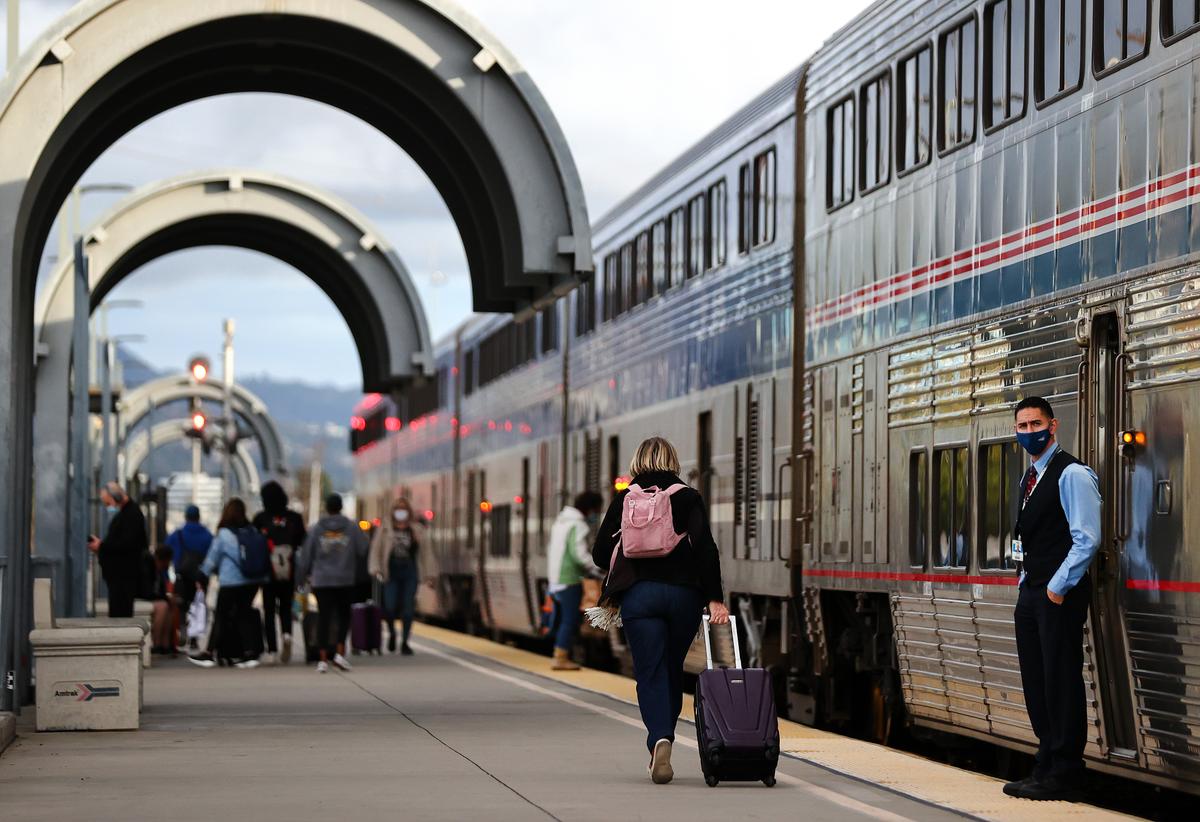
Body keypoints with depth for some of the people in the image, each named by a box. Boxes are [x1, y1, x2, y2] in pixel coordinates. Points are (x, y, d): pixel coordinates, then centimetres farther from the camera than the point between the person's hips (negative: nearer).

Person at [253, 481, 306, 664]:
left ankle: (272, 650, -1)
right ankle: (287, 633, -14)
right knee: (286, 606, 15)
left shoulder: (260, 519, -4)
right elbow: (303, 542, 4)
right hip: (289, 572, 1)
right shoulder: (294, 518, 0)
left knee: (269, 610, 6)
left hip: (267, 570, -1)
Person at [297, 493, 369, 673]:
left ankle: (323, 658, -2)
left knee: (324, 617, 2)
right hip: (346, 580, 0)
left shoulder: (316, 529, 0)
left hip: (322, 580, 0)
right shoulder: (352, 527, -2)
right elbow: (363, 550, -2)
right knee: (343, 615, 12)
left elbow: (306, 556, 2)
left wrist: (301, 577, 13)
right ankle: (340, 652, -2)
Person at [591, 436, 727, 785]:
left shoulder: (625, 500, 6)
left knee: (650, 674, -2)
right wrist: (715, 598, -9)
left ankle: (660, 740, -23)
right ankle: (663, 736, 22)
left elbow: (600, 553, 6)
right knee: (673, 671, 17)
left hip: (638, 595, -1)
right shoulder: (689, 498, 4)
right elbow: (706, 547, -8)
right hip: (684, 593, 1)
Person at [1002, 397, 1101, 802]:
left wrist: (1058, 587, -17)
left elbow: (1087, 539, -16)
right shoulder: (1031, 478, 17)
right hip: (1032, 592, 9)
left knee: (1061, 681, -7)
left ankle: (1064, 775, -3)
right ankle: (1047, 765, 17)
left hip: (1060, 594, -9)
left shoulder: (1072, 475, -10)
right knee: (1036, 682, 11)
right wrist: (1028, 583, 14)